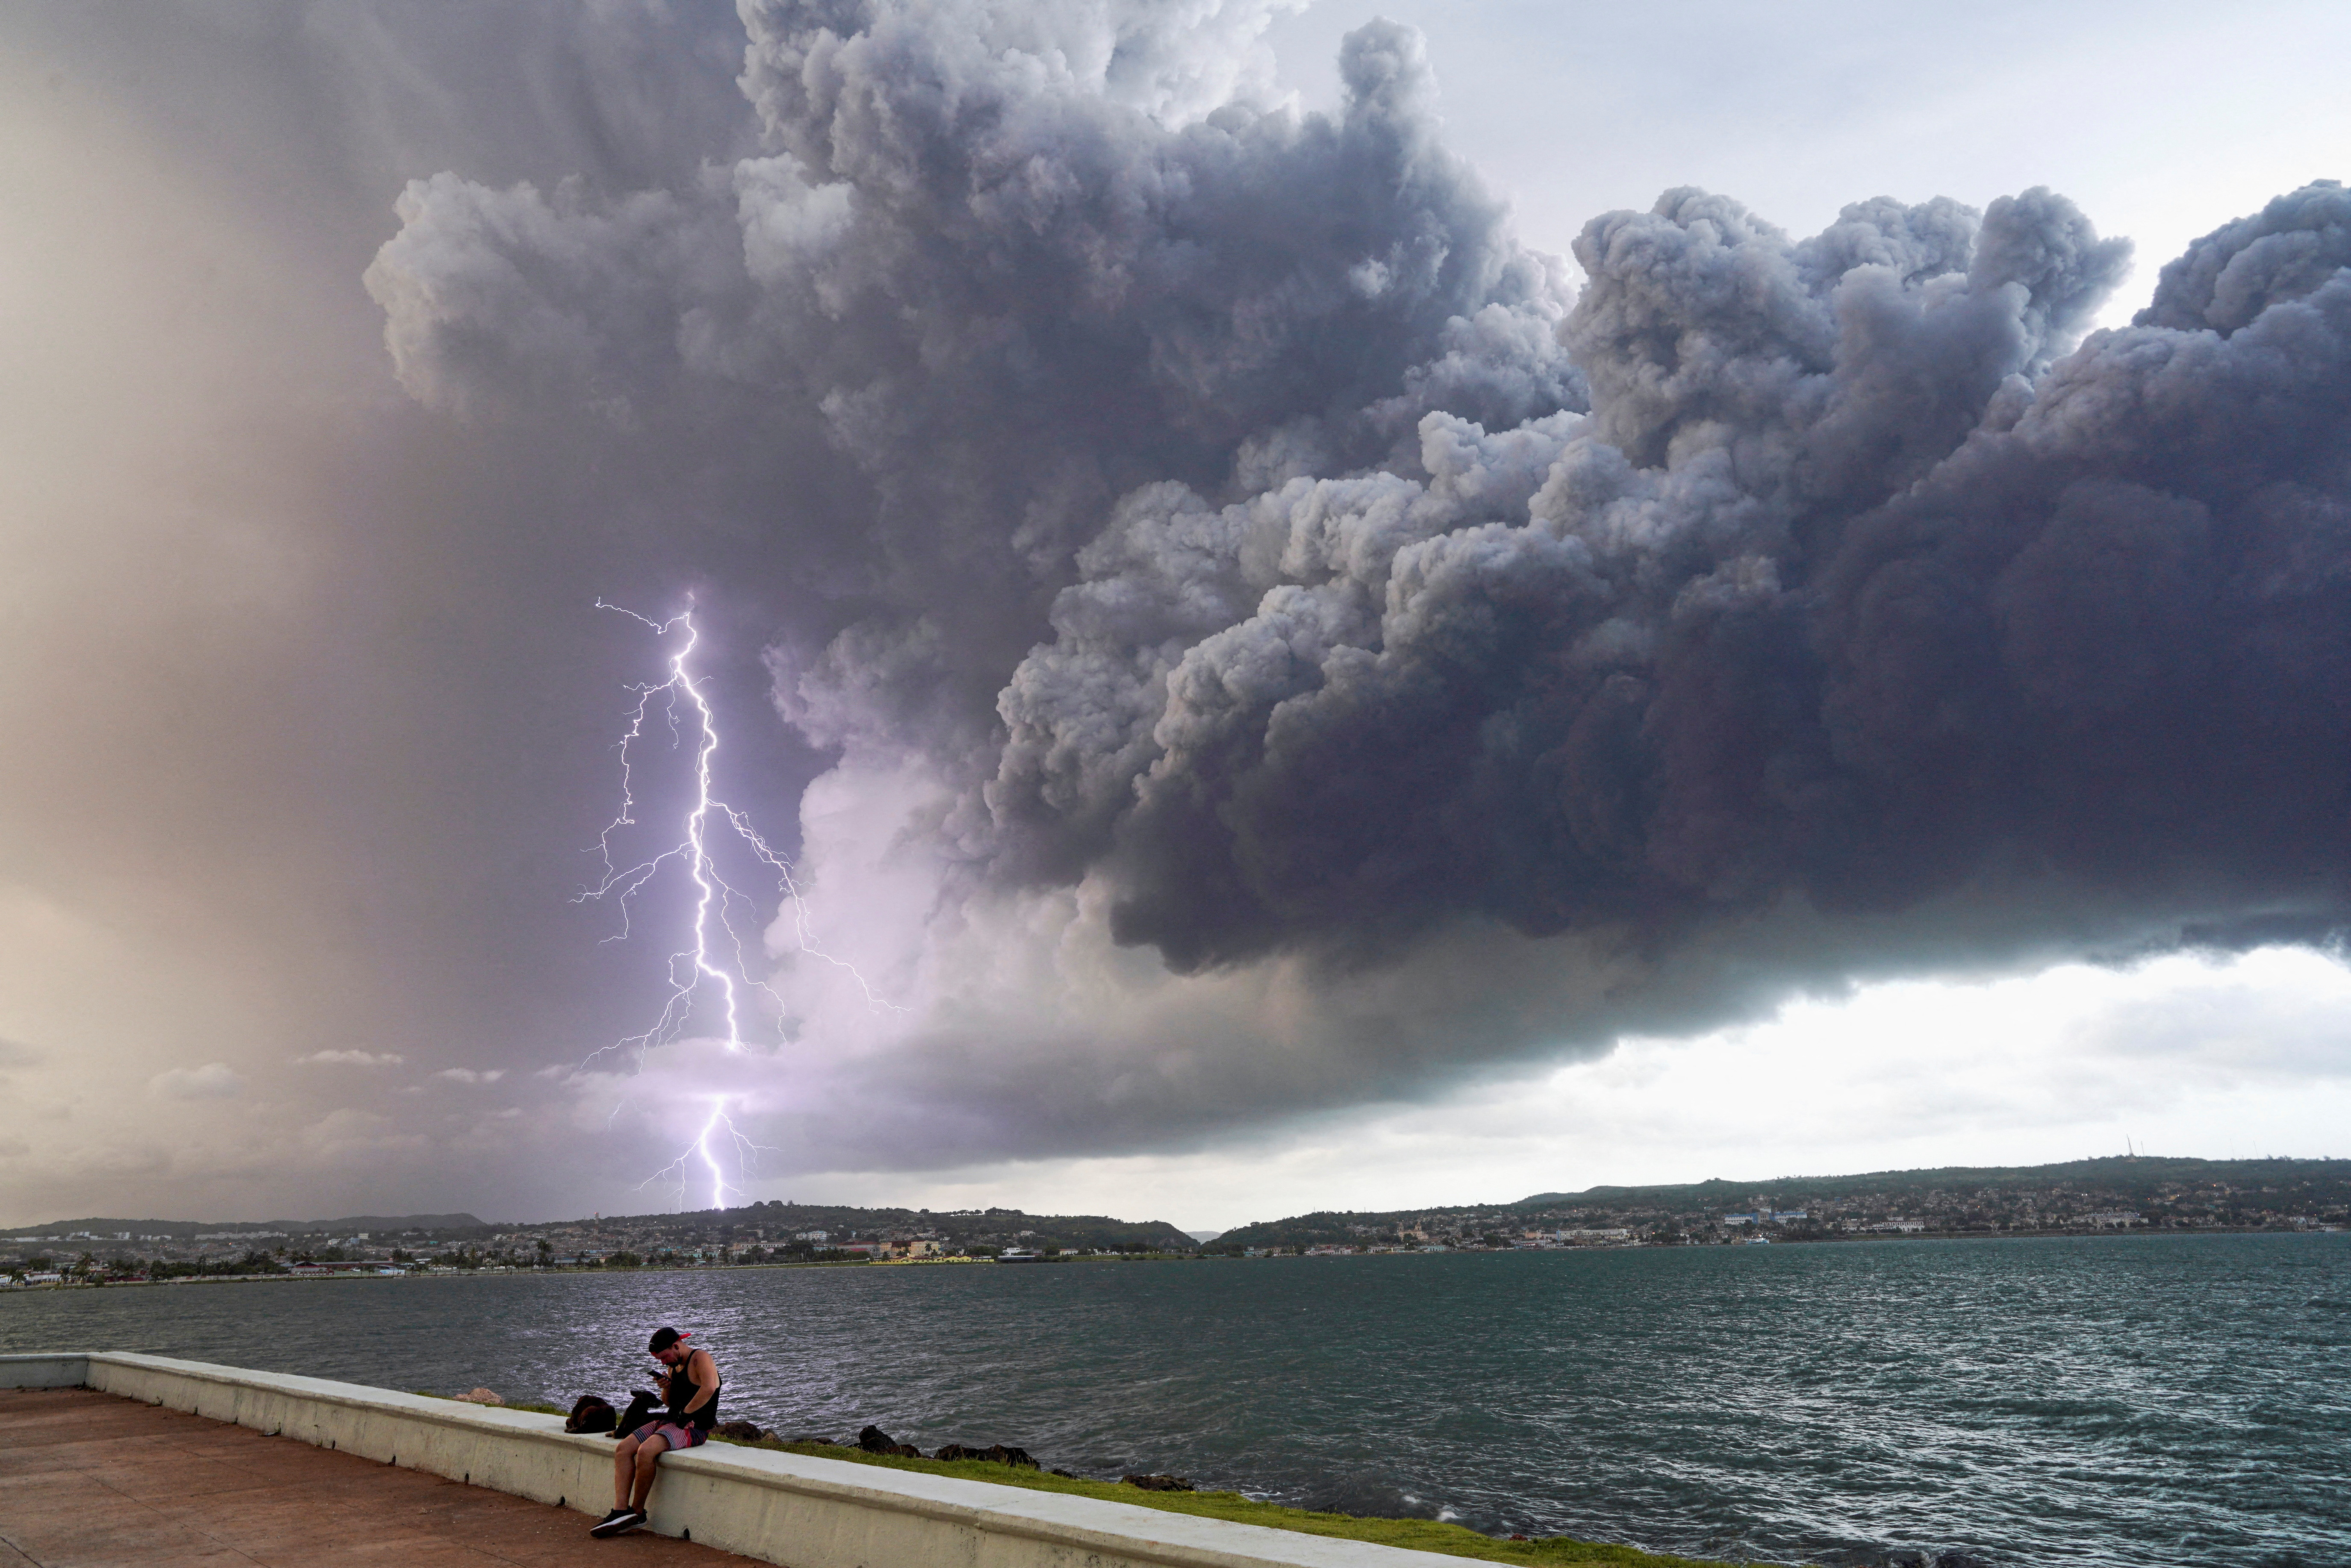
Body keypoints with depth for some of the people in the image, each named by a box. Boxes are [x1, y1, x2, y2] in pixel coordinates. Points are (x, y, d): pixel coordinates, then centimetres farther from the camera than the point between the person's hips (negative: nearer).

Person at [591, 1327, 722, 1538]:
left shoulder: (701, 1358, -11)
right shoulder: (674, 1366, 17)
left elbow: (709, 1388, -28)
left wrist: (685, 1414, -21)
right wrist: (666, 1388, 5)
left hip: (693, 1427, -10)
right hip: (669, 1420, 10)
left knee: (646, 1451, -29)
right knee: (623, 1449, -8)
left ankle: (637, 1513, -12)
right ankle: (620, 1511, -14)